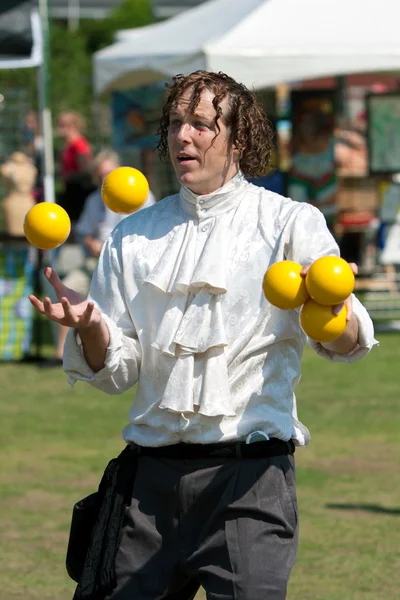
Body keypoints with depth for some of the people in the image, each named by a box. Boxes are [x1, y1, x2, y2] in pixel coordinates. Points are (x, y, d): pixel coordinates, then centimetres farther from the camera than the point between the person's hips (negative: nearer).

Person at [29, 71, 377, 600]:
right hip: (149, 472, 4)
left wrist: (331, 312, -33)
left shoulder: (290, 223, 2)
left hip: (248, 475, -4)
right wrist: (90, 328, -11)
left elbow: (347, 345, -9)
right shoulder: (133, 236, 14)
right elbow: (117, 372, 11)